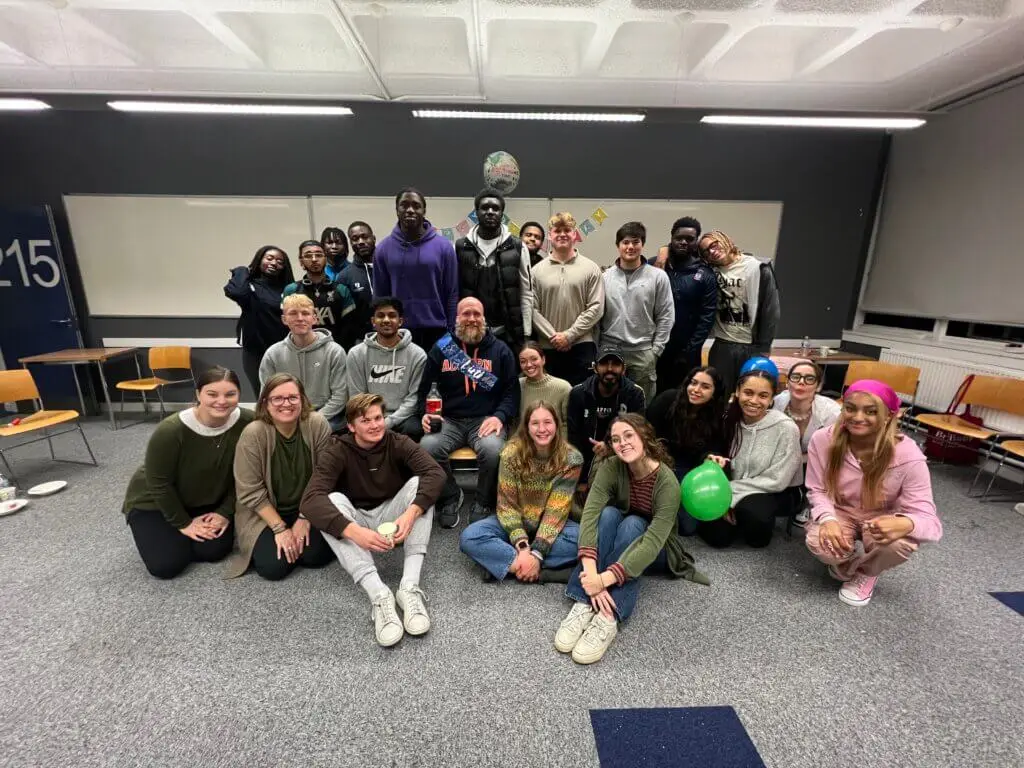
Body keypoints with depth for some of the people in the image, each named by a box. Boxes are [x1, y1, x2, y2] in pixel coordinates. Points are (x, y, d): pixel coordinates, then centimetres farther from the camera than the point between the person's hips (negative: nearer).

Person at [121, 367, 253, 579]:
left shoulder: (247, 424, -24)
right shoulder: (170, 430, -32)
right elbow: (159, 483, -20)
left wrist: (225, 512, -10)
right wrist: (183, 523, -13)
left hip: (208, 501, 3)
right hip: (155, 501, -3)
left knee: (214, 550, -9)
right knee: (167, 565, -12)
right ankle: (161, 533, 20)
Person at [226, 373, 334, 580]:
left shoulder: (318, 425, -18)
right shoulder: (253, 434, -22)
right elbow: (250, 492, -16)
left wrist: (305, 519, -10)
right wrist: (280, 528, -15)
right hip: (264, 512, -1)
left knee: (316, 555, -14)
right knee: (274, 566, -14)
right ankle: (259, 544, 19)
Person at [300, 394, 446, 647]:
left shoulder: (397, 443, -12)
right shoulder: (336, 452, -15)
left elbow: (435, 473, -27)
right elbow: (310, 499, -31)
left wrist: (411, 513, -45)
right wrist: (354, 531, -47)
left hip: (391, 518, 1)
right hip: (356, 520, 0)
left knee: (419, 483, -26)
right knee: (333, 500, -31)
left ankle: (410, 587, -35)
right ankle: (379, 595, -42)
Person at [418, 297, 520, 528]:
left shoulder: (500, 350, 8)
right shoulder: (441, 348, 11)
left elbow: (512, 390, 4)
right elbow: (425, 388, 13)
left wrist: (499, 416, -13)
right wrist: (426, 413, -6)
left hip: (485, 420, -1)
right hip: (449, 420, 2)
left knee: (492, 449, -34)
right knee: (428, 447, -28)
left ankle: (484, 503, -2)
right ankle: (450, 497, 2)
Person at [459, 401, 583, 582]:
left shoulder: (570, 458, -17)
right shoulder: (512, 453, -17)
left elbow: (557, 510, -18)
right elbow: (507, 504, -14)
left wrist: (537, 553, -28)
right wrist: (522, 547, -27)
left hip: (551, 525, 0)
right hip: (514, 522, 0)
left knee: (582, 538, -31)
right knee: (469, 537, -24)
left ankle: (511, 563, -24)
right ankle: (532, 568, -26)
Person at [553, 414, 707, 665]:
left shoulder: (667, 482, -29)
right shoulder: (610, 468, -20)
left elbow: (653, 542, -38)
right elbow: (589, 515, -32)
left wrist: (606, 578, -48)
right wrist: (591, 573, -47)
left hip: (654, 552, -2)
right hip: (617, 540, 3)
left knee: (632, 523, -34)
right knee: (608, 513, -31)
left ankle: (608, 617, -42)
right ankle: (584, 604, -37)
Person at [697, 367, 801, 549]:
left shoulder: (786, 428, -19)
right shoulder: (732, 419, -5)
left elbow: (777, 481, -17)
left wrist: (731, 492, -19)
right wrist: (719, 463, -18)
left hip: (775, 493, -3)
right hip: (734, 491, 3)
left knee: (751, 509, -36)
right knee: (717, 535, -18)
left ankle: (763, 520, 0)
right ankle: (738, 517, 14)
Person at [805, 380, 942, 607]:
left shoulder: (908, 455, -26)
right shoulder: (822, 440, -22)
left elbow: (930, 521, -27)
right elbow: (817, 490, -10)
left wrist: (905, 524, -53)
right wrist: (828, 519, -32)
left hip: (883, 519, 0)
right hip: (840, 512, 0)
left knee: (900, 542, -34)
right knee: (818, 541, -31)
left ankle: (866, 572, 6)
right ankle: (848, 563, 12)